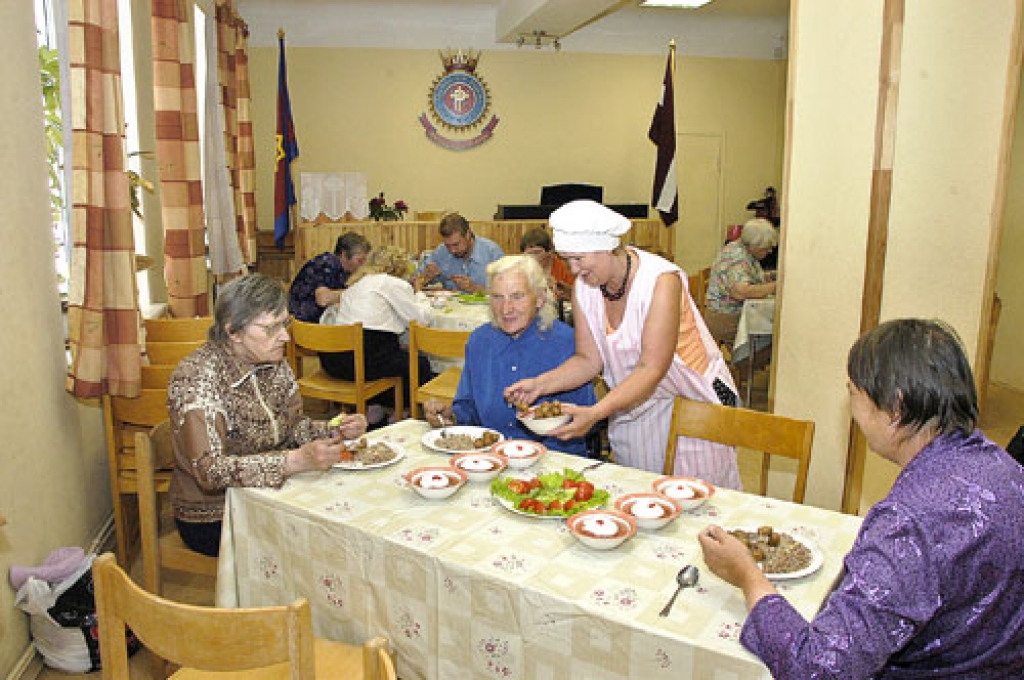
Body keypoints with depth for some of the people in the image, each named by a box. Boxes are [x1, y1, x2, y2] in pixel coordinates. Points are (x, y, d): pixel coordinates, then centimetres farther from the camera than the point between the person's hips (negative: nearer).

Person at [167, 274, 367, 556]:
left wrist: (336, 430, -11)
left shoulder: (274, 364, 0)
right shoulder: (196, 376, -21)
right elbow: (210, 471, -29)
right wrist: (296, 461, -38)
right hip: (214, 519, -6)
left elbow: (292, 427, 9)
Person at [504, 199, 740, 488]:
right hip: (631, 406, 5)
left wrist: (595, 413, -40)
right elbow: (589, 360, -5)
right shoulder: (583, 288, -5)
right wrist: (539, 384, -21)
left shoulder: (661, 280, -25)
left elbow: (651, 370, -29)